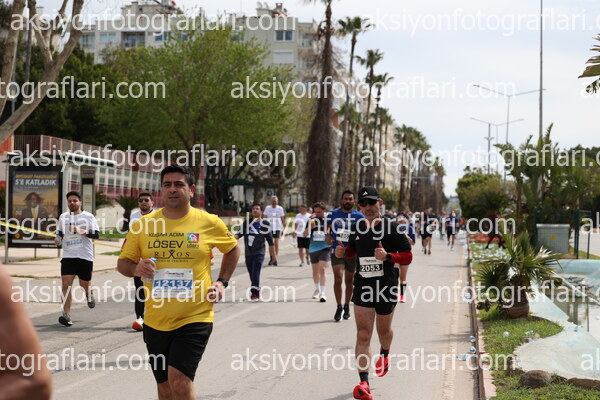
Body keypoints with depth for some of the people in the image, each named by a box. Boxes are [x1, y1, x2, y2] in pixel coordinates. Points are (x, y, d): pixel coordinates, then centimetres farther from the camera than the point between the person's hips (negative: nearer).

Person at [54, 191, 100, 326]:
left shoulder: (88, 216, -1)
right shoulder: (63, 217, 11)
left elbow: (96, 234, -9)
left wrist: (82, 232, -25)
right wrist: (58, 239, 2)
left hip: (85, 256, -2)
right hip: (68, 256, 2)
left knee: (84, 283, 8)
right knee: (66, 284, -12)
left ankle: (89, 294, 45)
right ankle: (66, 314, -13)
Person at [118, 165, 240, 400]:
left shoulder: (209, 223, -3)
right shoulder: (143, 225, 1)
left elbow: (232, 249, 15)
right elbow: (122, 263, 8)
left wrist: (222, 282, 3)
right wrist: (135, 269, -15)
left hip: (195, 318, -3)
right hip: (155, 321, 3)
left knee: (179, 380, -18)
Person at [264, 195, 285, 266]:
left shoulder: (280, 208, 3)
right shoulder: (267, 208, 3)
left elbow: (282, 219, 8)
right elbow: (265, 218, 6)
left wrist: (283, 228, 5)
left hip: (277, 228, -1)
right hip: (269, 228, 1)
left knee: (276, 243, -6)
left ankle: (275, 259, -1)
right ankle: (272, 259, 14)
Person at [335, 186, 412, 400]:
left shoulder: (392, 227, -8)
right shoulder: (357, 228, 4)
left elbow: (408, 256, -7)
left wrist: (387, 256, -25)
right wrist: (343, 252, -1)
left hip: (386, 288, -2)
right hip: (362, 287, 2)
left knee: (383, 330, 19)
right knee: (363, 335, -9)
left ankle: (384, 354, 55)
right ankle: (364, 383, -13)